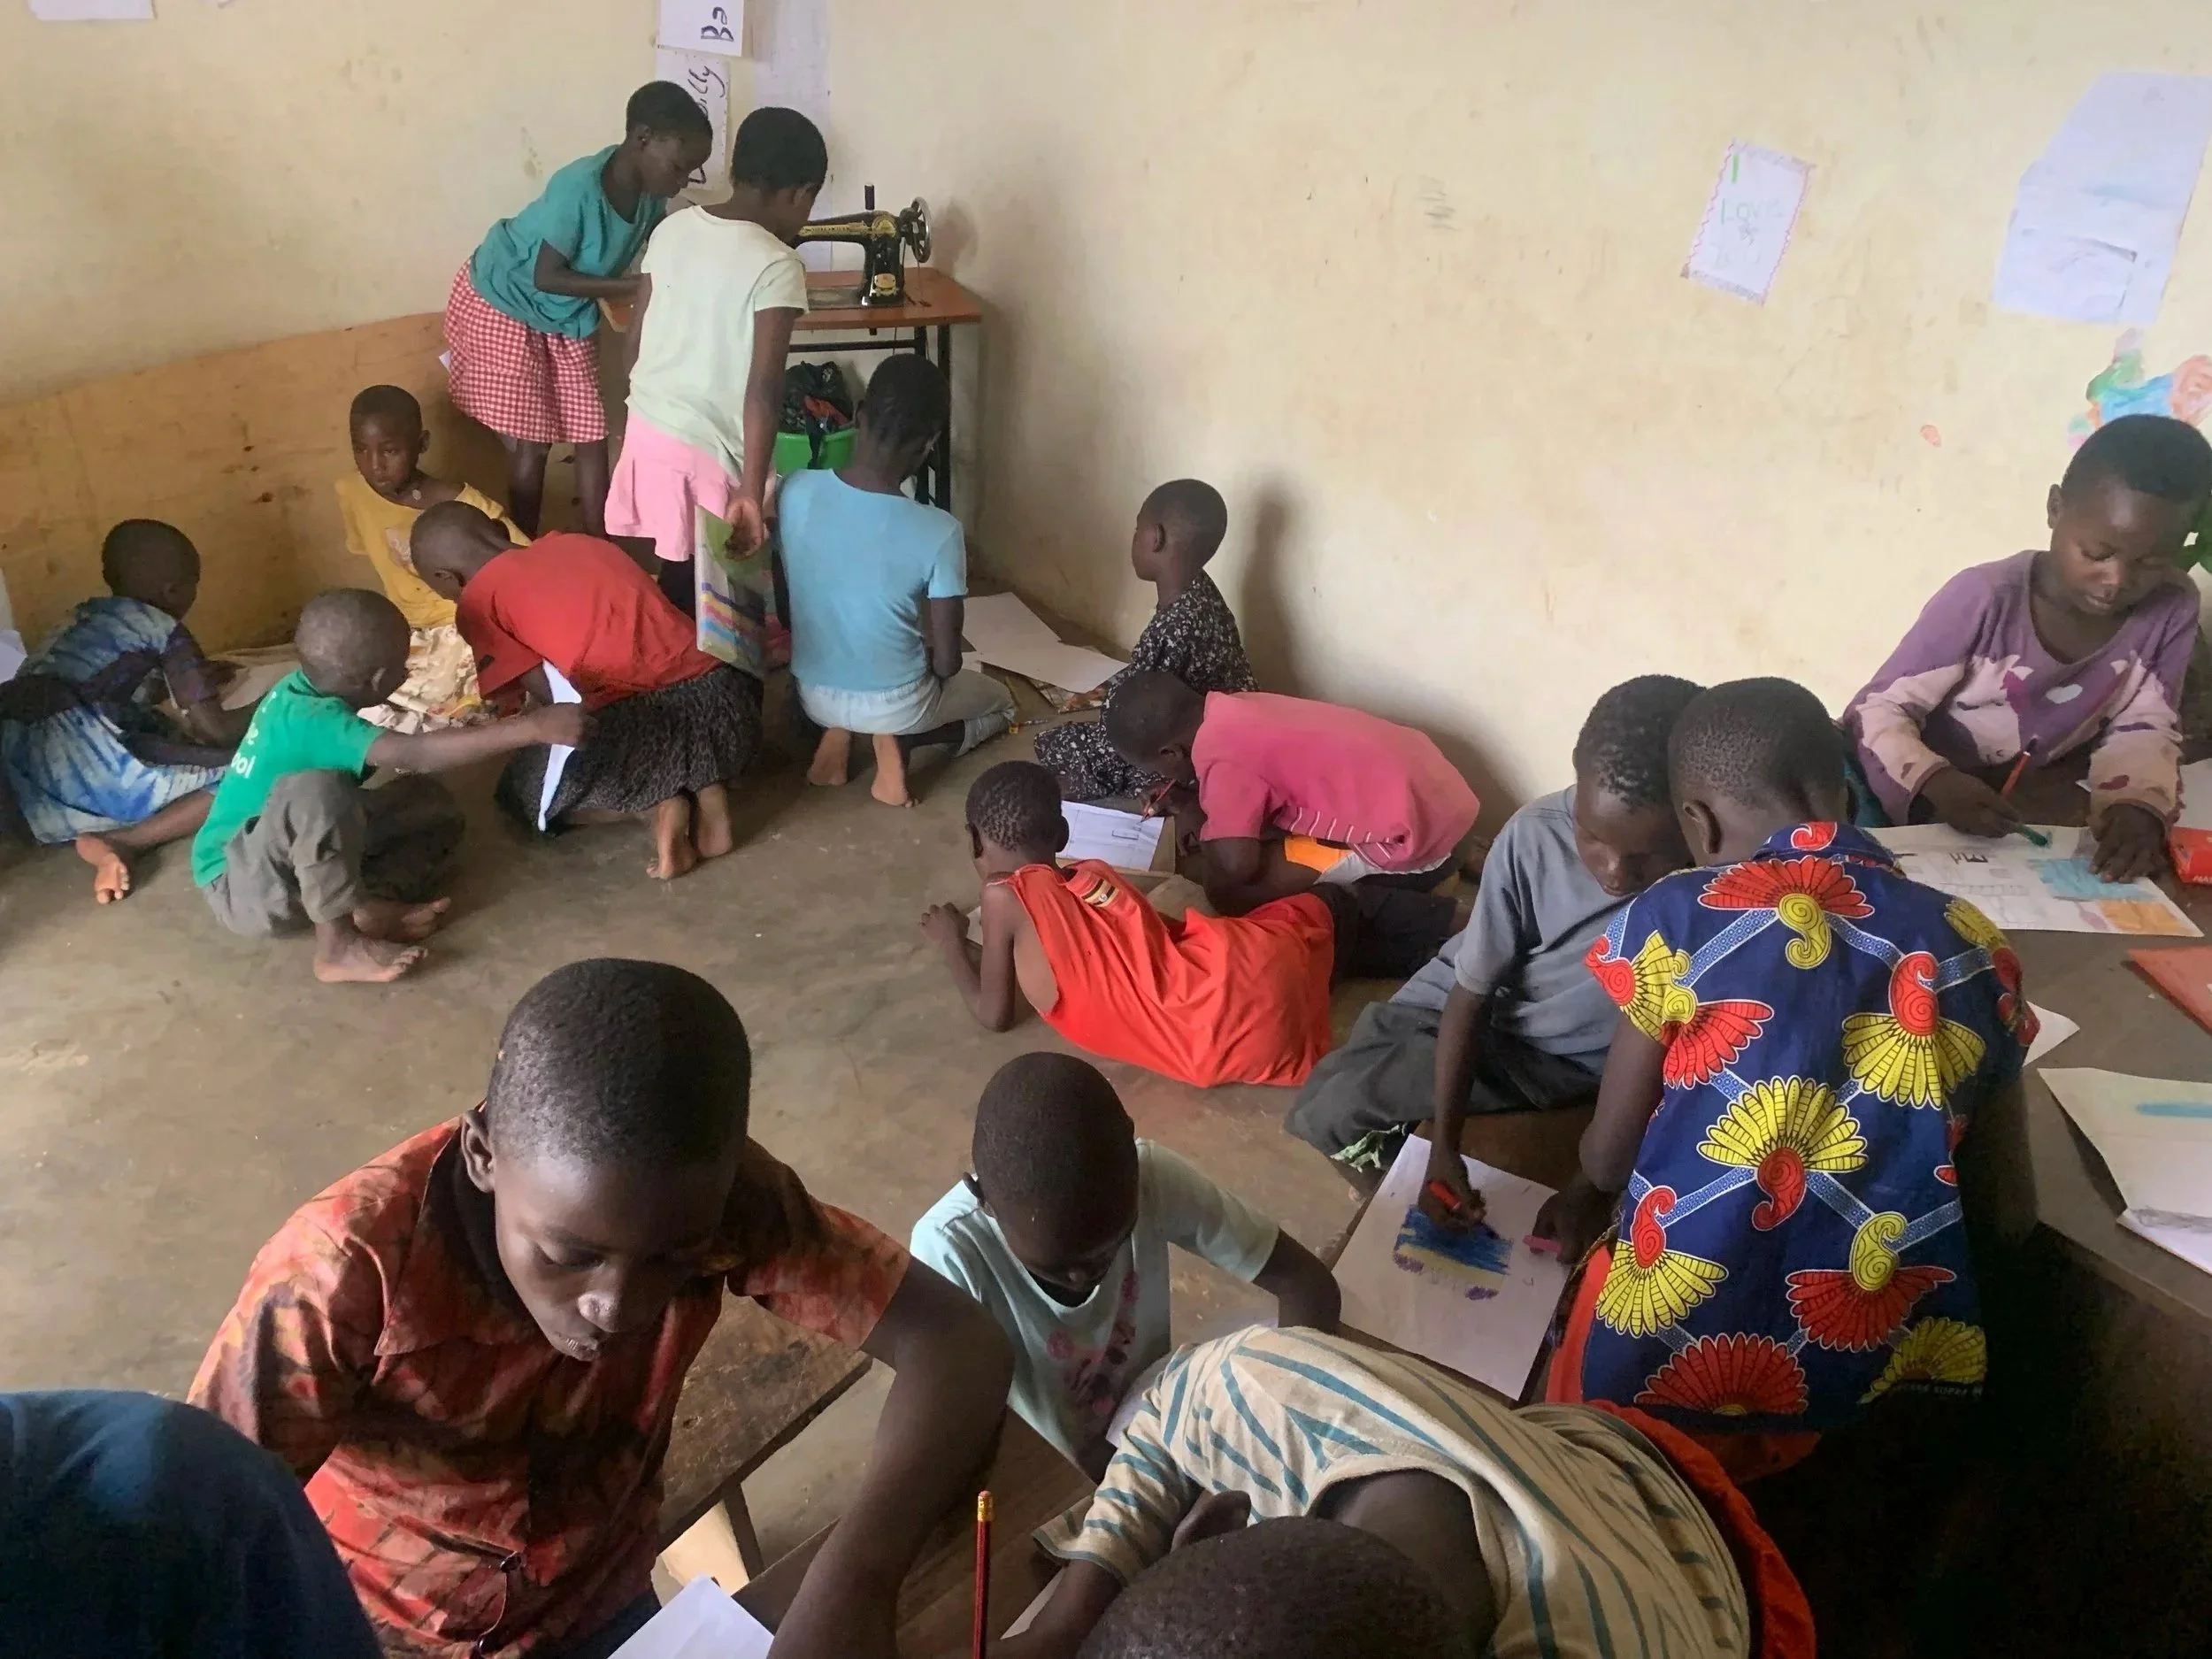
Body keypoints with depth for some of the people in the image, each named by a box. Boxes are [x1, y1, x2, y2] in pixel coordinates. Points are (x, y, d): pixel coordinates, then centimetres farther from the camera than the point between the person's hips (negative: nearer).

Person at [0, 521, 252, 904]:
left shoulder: (85, 616, 25)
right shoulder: (164, 630, 5)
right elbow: (214, 729, 3)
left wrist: (197, 678, 50)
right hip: (87, 766, -8)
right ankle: (121, 841, -17)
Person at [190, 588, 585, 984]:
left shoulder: (302, 688, -3)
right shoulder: (312, 721, -30)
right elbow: (417, 755, -43)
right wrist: (533, 727, -49)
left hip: (301, 859, 9)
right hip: (240, 889, -9)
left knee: (433, 806, 1)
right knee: (314, 789, -39)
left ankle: (369, 904, -20)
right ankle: (338, 943, -28)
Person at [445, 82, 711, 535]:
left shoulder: (649, 191, -13)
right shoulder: (579, 188, -34)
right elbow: (547, 277, -28)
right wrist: (637, 286, -30)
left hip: (567, 316, 7)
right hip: (502, 304, -6)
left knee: (592, 436, 4)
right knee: (531, 443, -2)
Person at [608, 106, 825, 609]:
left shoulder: (672, 229, 4)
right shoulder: (777, 267, -15)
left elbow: (637, 336, 11)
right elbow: (763, 389, -20)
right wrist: (751, 491, -21)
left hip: (645, 428, 7)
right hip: (706, 449, -7)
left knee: (646, 577, 17)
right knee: (691, 589, 6)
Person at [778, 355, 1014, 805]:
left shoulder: (796, 491, -17)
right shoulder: (939, 533, -28)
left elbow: (790, 601, -1)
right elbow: (947, 662, -18)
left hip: (812, 695, 5)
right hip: (894, 704, -5)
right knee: (1001, 702, 27)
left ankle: (836, 734, 11)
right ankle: (898, 741, -1)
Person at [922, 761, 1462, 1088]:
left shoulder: (1005, 896, 1)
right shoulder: (1093, 873, 18)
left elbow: (994, 1013, 9)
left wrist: (951, 944, 26)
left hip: (1229, 1040, -5)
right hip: (1244, 965, 5)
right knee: (1331, 909, 35)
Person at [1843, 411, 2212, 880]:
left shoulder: (2172, 610, -11)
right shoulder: (1986, 597, -24)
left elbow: (2144, 728, -1)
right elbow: (1880, 708, -22)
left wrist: (2140, 804, -24)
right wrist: (1936, 782, -41)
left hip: (2032, 809, 6)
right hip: (1920, 799, -6)